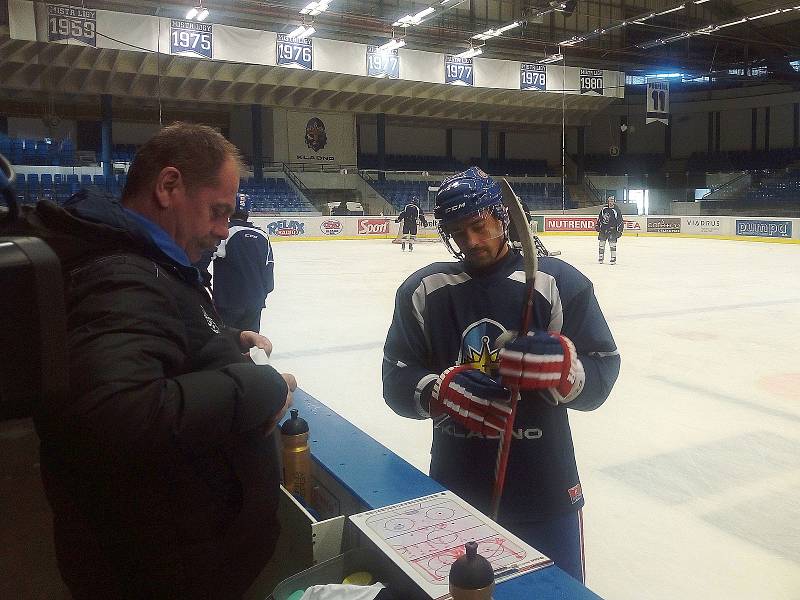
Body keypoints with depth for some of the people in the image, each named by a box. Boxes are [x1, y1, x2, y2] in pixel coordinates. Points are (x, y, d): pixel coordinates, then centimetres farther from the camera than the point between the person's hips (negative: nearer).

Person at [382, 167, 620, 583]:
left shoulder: (559, 282, -7)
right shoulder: (423, 290, 0)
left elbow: (602, 374, -9)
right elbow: (396, 380, -2)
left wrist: (562, 365, -31)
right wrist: (442, 390, -22)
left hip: (545, 490, -2)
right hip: (454, 488, 2)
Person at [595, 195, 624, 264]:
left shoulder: (617, 210, -8)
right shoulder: (604, 209, 5)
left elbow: (620, 221, -7)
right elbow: (599, 217, 17)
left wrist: (619, 230, -11)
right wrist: (597, 225, 14)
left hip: (612, 229, -5)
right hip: (603, 228, 5)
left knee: (612, 243, -10)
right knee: (602, 242, 9)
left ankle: (613, 258, -4)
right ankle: (601, 257, 22)